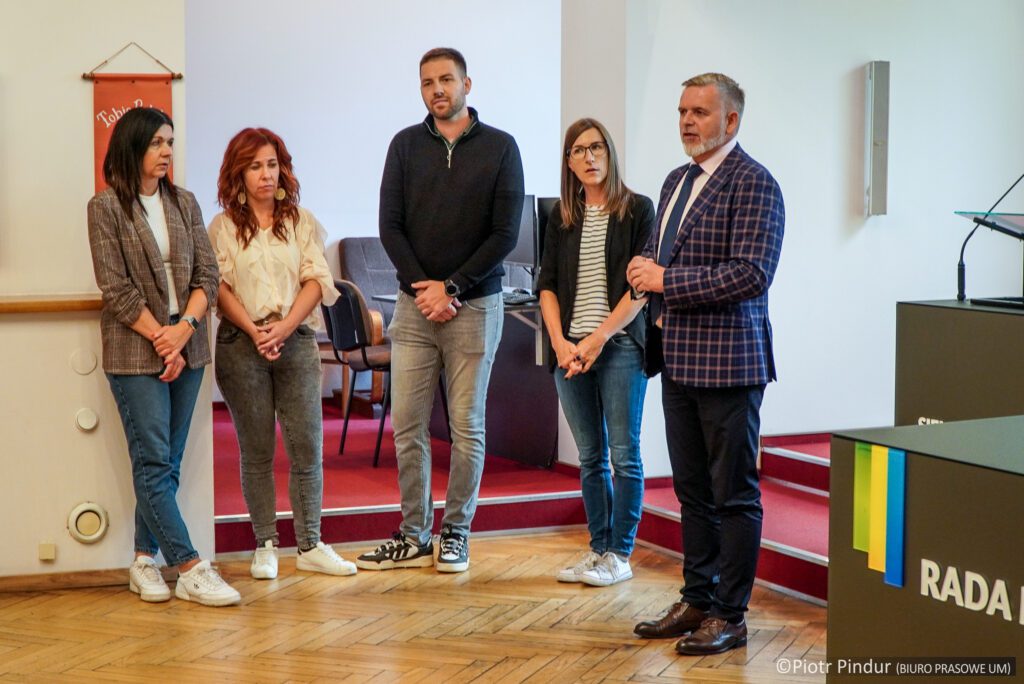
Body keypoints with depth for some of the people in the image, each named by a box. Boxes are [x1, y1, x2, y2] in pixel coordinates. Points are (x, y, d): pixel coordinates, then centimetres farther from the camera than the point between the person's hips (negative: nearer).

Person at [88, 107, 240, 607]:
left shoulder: (185, 204, 11)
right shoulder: (106, 207, -3)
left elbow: (207, 275, 6)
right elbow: (116, 288, -8)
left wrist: (184, 328, -9)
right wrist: (159, 337, -10)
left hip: (186, 347, 5)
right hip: (135, 353, -5)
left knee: (167, 462, 7)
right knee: (154, 463, -6)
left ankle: (144, 561, 16)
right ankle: (190, 570, -7)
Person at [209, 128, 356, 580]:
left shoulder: (303, 223, 9)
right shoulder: (223, 227, 5)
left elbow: (317, 281, 2)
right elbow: (220, 288, -2)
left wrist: (285, 327, -12)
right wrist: (254, 331, -16)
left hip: (297, 340, 1)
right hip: (241, 345, -1)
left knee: (307, 448, -1)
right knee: (256, 452, 4)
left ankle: (310, 546, 6)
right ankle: (265, 547, 11)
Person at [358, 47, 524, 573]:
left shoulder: (499, 148, 1)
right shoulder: (405, 145, 7)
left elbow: (505, 233, -4)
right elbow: (390, 225, 3)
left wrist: (451, 288, -10)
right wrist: (422, 287, -9)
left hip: (473, 306, -2)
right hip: (414, 306, 2)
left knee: (467, 427, 4)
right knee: (407, 426, 2)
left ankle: (456, 534, 13)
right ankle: (413, 536, 11)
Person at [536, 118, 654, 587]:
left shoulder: (637, 210, -1)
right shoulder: (562, 216, 13)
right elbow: (547, 284, 10)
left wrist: (598, 338, -14)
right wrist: (560, 341, -5)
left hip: (619, 346, -4)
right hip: (570, 350, 4)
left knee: (623, 453, -2)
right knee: (590, 456, 9)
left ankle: (619, 554, 5)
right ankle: (597, 548, 17)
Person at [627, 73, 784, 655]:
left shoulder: (754, 185, -12)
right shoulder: (678, 181, 16)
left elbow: (752, 274, -22)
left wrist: (668, 281, -18)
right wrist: (646, 269, 2)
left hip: (727, 361, -9)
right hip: (680, 359, 9)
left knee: (734, 494, 0)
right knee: (693, 491, 15)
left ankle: (730, 617, 7)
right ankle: (698, 601, 25)